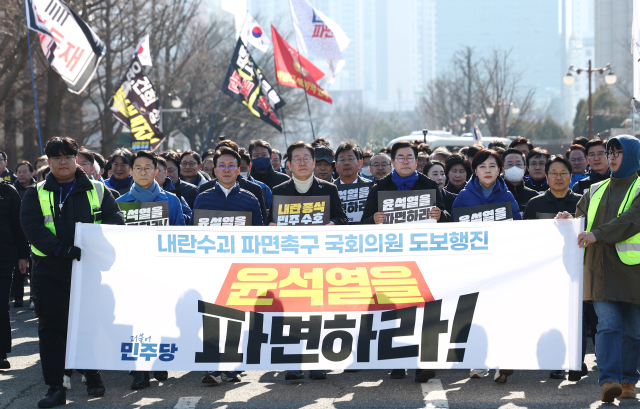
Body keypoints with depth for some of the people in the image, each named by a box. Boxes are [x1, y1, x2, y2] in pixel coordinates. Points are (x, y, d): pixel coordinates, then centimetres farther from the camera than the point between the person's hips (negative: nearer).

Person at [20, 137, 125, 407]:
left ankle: (93, 378, 21)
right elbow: (31, 227, -7)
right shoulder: (37, 194, 7)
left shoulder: (97, 191, 10)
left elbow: (116, 218, 3)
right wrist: (60, 249, -22)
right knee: (51, 328, -1)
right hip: (50, 271, 0)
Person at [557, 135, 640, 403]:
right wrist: (570, 221, 3)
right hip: (601, 267, 3)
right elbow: (583, 215, 26)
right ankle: (608, 380, -20)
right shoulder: (597, 190, 19)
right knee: (608, 323, -11)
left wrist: (598, 235, -21)